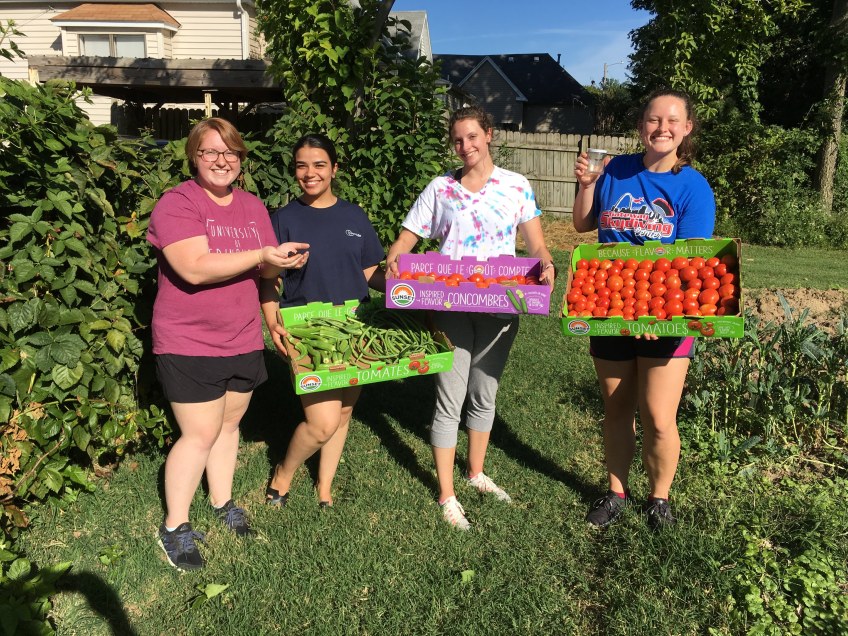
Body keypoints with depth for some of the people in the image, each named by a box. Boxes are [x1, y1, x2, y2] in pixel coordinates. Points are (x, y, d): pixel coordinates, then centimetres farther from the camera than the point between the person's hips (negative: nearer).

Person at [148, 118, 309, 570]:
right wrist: (262, 254, -26)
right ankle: (175, 526, 16)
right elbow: (194, 268, -26)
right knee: (200, 434, -3)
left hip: (243, 340, 6)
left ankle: (222, 503, 35)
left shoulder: (253, 207, 8)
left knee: (229, 423, 16)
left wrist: (287, 262, -15)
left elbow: (265, 269, 9)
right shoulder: (176, 203, -12)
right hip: (189, 342, -6)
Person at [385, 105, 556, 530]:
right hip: (450, 306, -2)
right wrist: (393, 260, -19)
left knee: (485, 395, 15)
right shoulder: (440, 188, 3)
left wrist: (547, 264, -18)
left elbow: (536, 244, 4)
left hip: (499, 307, 2)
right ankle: (447, 495, 14)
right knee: (450, 399, 0)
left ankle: (476, 473, 36)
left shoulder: (516, 186, 5)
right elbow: (406, 238, 2)